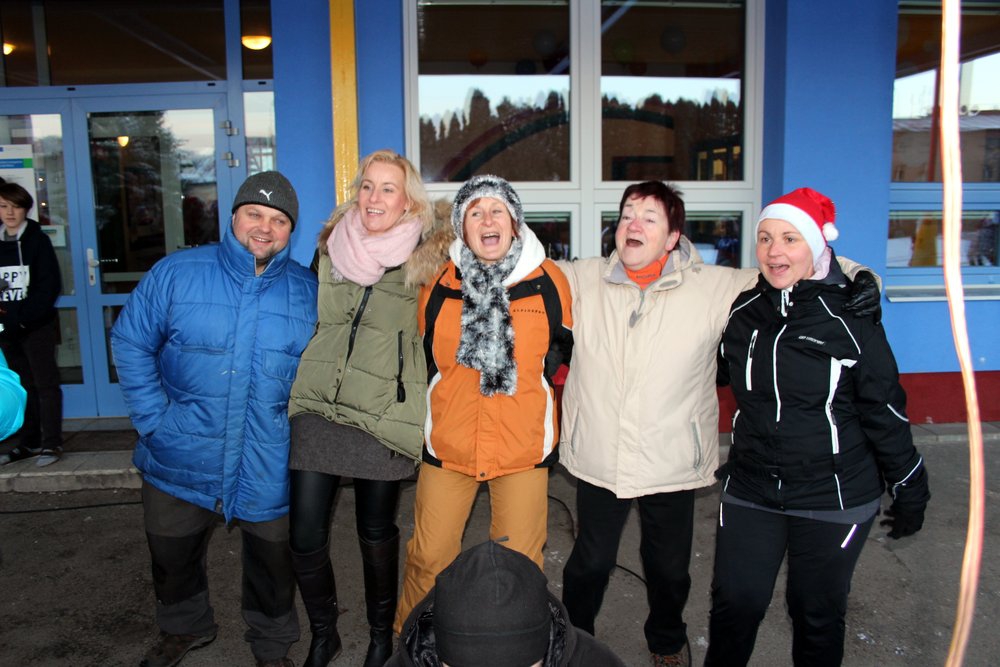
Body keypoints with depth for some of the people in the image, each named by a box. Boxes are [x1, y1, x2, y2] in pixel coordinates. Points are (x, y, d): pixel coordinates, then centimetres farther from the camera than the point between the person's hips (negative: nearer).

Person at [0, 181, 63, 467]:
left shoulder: (38, 241, -3)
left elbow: (50, 287, -10)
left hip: (37, 327, -4)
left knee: (45, 384, -1)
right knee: (27, 386, 11)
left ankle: (51, 443, 4)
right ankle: (29, 442, 18)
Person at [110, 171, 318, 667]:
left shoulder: (308, 291, -3)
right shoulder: (176, 273, -6)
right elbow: (130, 342, -2)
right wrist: (153, 417, -8)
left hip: (269, 469, 0)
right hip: (180, 458, 1)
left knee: (272, 561, 15)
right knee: (173, 556, 21)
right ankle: (183, 627, 51)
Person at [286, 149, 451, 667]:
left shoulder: (426, 261, -3)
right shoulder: (330, 248, 7)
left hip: (382, 415, -2)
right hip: (318, 409, 3)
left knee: (376, 532, 12)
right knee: (304, 536, 2)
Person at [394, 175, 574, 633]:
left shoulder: (548, 281, -5)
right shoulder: (439, 285, 0)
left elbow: (565, 349, 11)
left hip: (523, 444, -1)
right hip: (448, 441, 1)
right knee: (429, 557, 9)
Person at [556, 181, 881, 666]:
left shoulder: (713, 288, -8)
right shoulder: (582, 279, -3)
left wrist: (854, 275, -13)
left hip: (671, 461, 0)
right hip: (598, 458, 0)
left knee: (669, 567, 20)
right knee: (590, 563, 16)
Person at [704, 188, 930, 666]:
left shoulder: (850, 318, -11)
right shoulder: (742, 312, 0)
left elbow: (884, 411, -4)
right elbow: (713, 372, 19)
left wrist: (909, 491, 1)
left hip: (835, 498, -3)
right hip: (749, 492, 3)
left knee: (818, 615, 13)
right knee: (734, 604, 9)